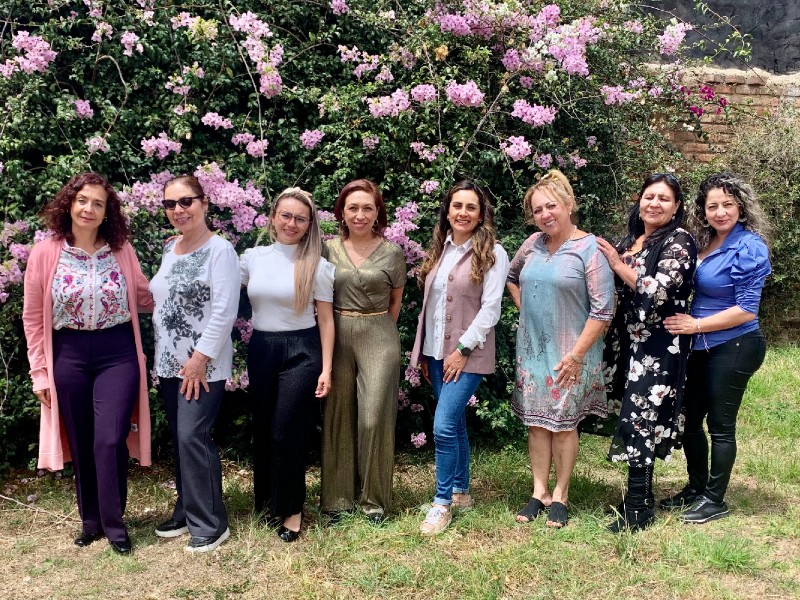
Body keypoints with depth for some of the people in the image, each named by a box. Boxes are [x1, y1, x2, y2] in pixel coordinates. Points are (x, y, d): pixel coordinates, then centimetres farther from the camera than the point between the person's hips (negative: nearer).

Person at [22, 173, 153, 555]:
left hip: (118, 355, 0)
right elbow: (33, 318, 0)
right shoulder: (45, 254, -4)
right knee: (81, 444, 11)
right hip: (69, 357, 1)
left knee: (109, 441, -6)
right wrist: (39, 371, -1)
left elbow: (144, 298, 11)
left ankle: (113, 523, 12)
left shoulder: (122, 251, -1)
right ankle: (91, 520, 29)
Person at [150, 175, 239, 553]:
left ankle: (210, 524, 3)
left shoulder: (219, 250, -12)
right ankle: (187, 511, 26)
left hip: (203, 365, -7)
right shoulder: (170, 248, 11)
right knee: (178, 439, 12)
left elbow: (224, 311, -17)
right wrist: (161, 355, 13)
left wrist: (200, 357, -19)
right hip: (169, 362, 8)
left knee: (192, 437, -9)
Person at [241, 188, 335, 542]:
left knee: (287, 432, -2)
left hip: (300, 352, -3)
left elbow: (325, 319, -3)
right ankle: (267, 499, 30)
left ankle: (291, 509, 14)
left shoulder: (317, 266, -4)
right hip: (260, 350, 4)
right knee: (262, 429, 11)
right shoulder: (252, 258, 4)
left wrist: (326, 369, -6)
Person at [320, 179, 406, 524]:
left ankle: (374, 498, 14)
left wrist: (378, 330, 7)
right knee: (338, 417, 5)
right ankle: (337, 496, 18)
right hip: (337, 338, 1)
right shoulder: (328, 249, 3)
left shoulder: (392, 253, 1)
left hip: (379, 339, -1)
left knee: (375, 418, -2)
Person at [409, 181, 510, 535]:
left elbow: (490, 309, -12)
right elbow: (430, 303, 13)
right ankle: (461, 492, 26)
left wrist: (463, 349, -16)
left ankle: (443, 503, 2)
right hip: (436, 353, 6)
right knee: (454, 425, 13)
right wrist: (423, 353, 11)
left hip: (468, 354, -6)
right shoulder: (440, 250, 11)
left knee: (444, 426, -12)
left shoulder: (492, 254, -7)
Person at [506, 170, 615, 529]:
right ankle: (539, 491, 20)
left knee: (564, 425, 4)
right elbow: (512, 277, 25)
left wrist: (576, 354, -16)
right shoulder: (533, 244, 5)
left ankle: (560, 495, 18)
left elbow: (603, 309, -15)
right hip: (532, 349, 5)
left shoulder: (590, 249, -12)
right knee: (536, 422, 9)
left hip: (570, 354, -5)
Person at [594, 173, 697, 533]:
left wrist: (618, 264, -13)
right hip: (628, 341, 8)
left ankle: (639, 509, 1)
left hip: (658, 347, -7)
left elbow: (657, 291, -21)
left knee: (638, 419, -8)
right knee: (632, 418, 10)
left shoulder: (678, 242, -9)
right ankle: (638, 496, 21)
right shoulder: (631, 240, 14)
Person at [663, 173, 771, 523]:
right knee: (690, 418, 14)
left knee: (720, 424, 4)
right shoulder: (704, 243, 6)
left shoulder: (749, 248, -15)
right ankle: (696, 488, 31)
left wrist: (695, 325, -16)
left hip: (733, 348, -7)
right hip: (701, 348, 7)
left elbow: (746, 311, -18)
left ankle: (714, 500, 19)